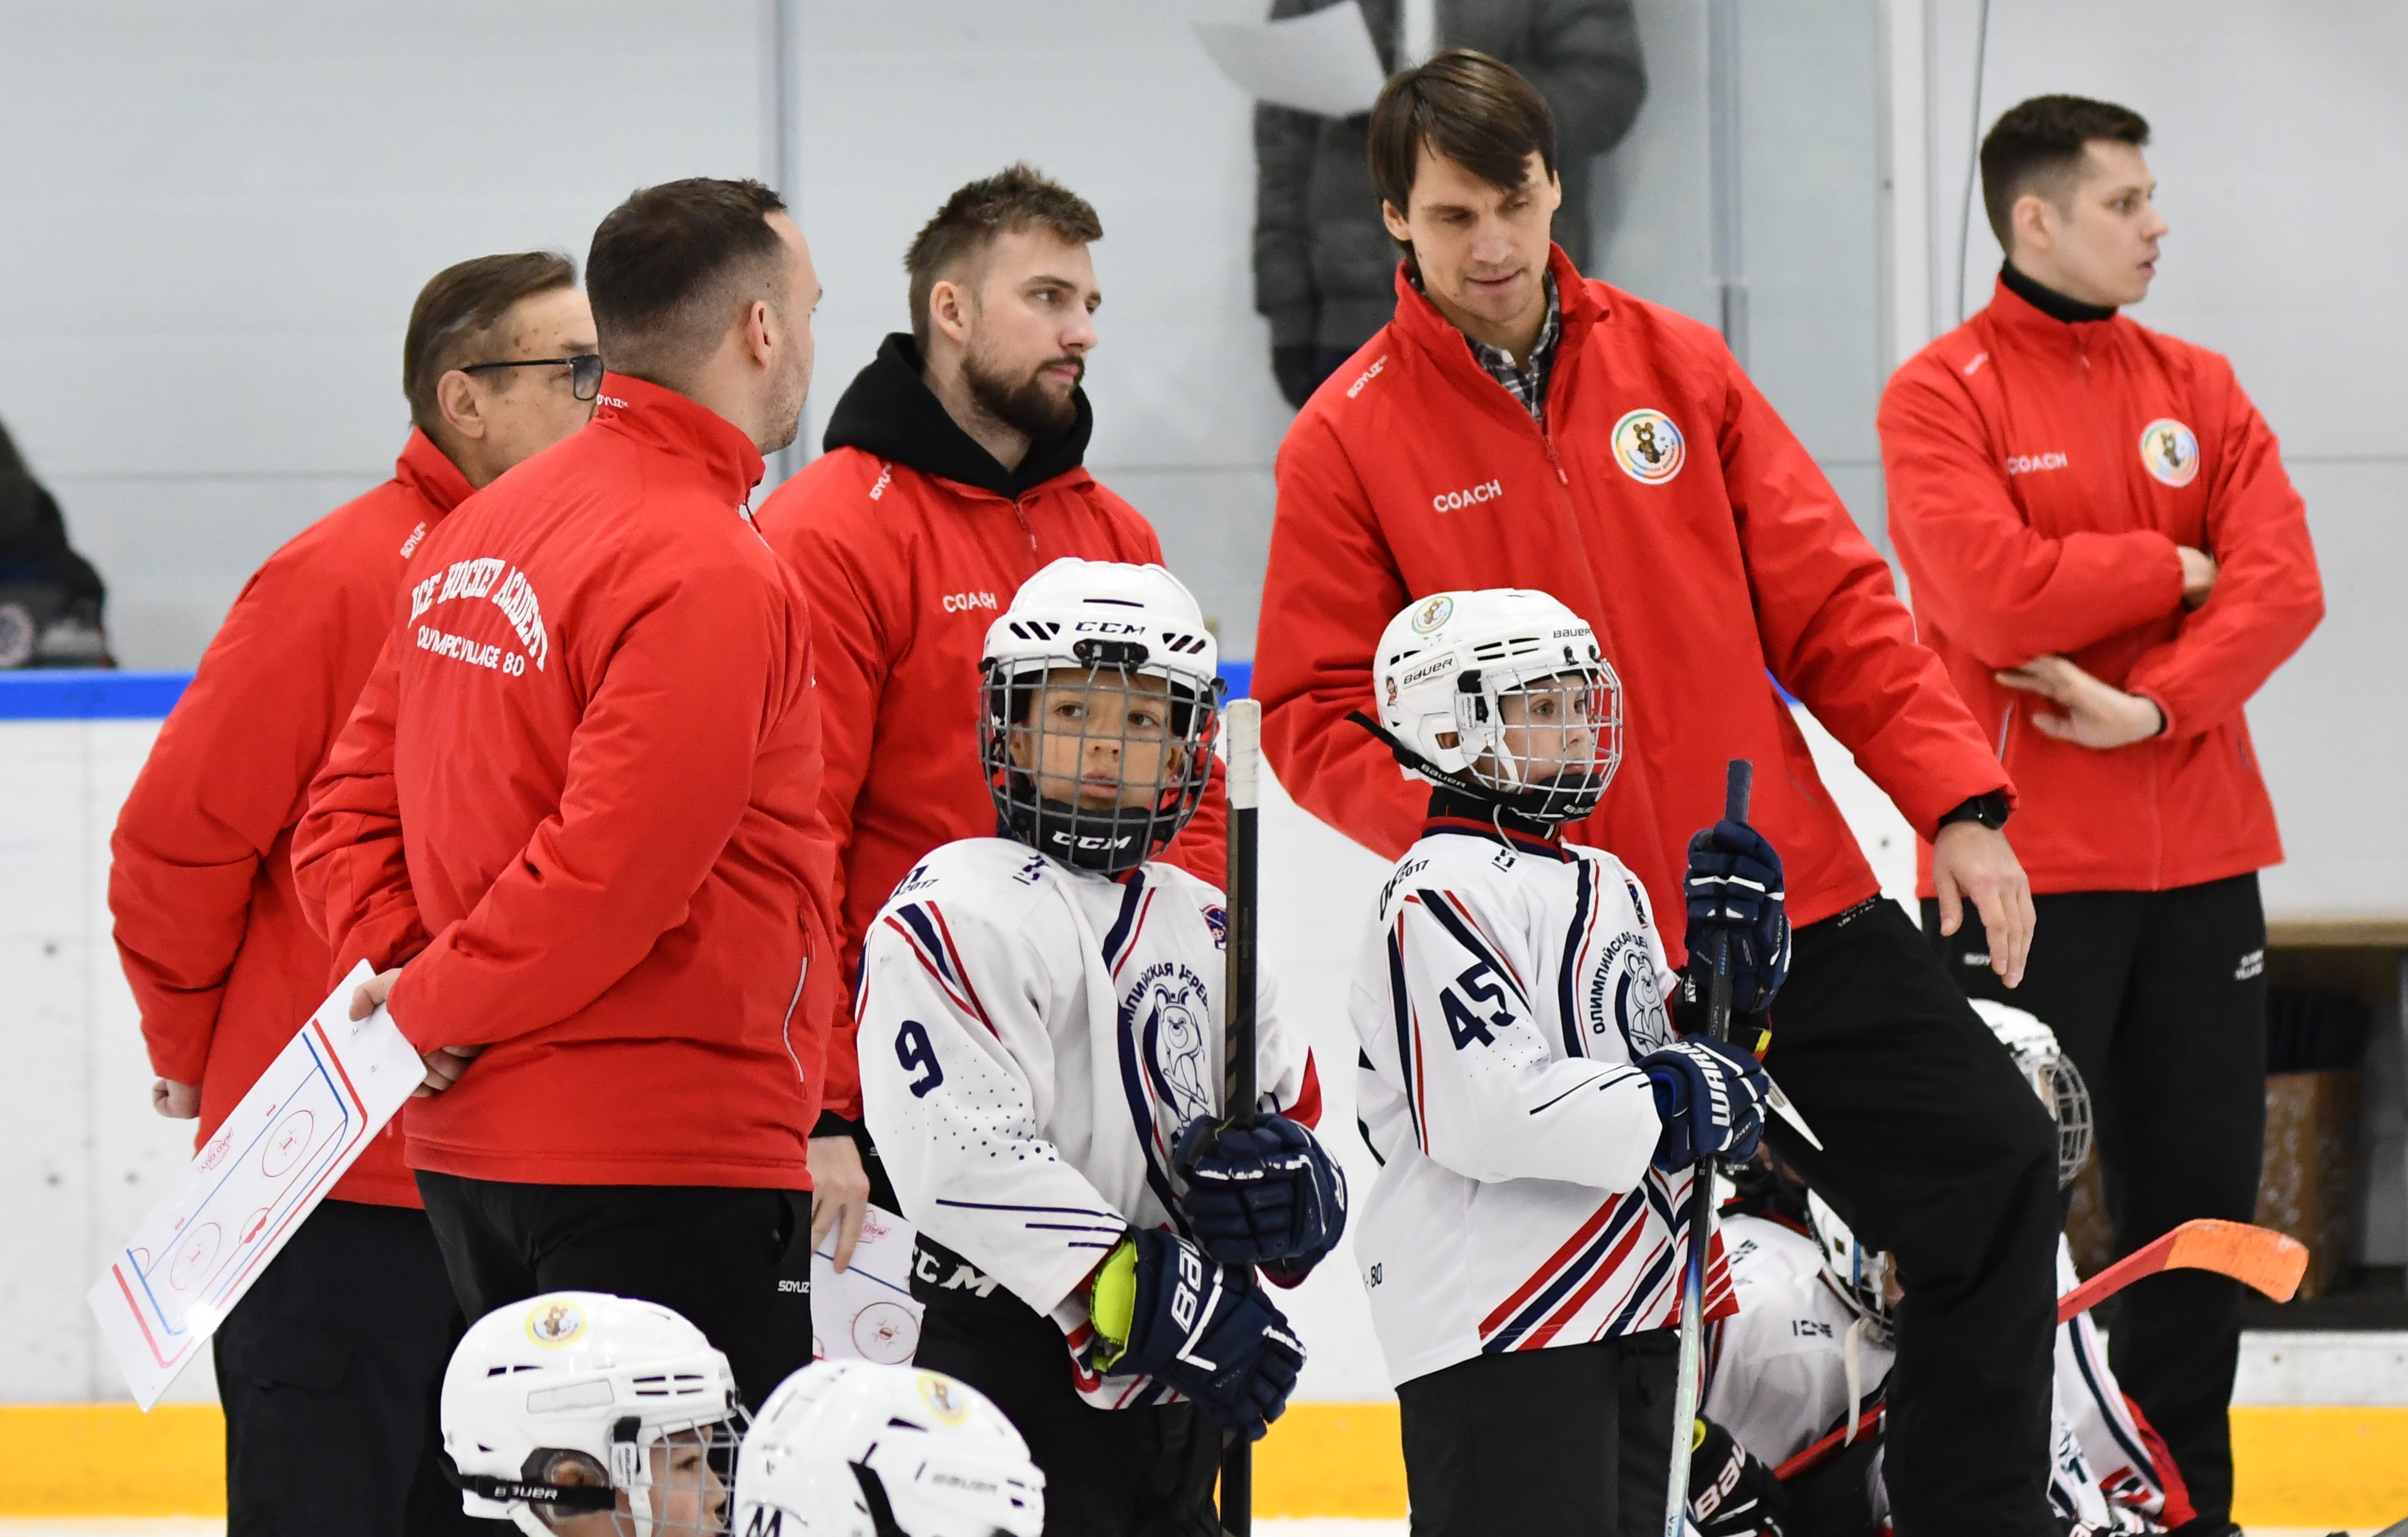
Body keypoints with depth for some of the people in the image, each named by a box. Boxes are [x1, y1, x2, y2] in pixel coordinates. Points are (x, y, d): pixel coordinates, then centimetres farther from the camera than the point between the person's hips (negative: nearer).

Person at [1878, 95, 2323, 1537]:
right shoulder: (1944, 396, -6)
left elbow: (2283, 584, -1)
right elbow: (1997, 595, -19)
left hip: (2198, 861, 5)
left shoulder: (2199, 390, 11)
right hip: (2023, 865, -5)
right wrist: (2174, 568, -8)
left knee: (2201, 1191, 9)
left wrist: (2157, 705, -15)